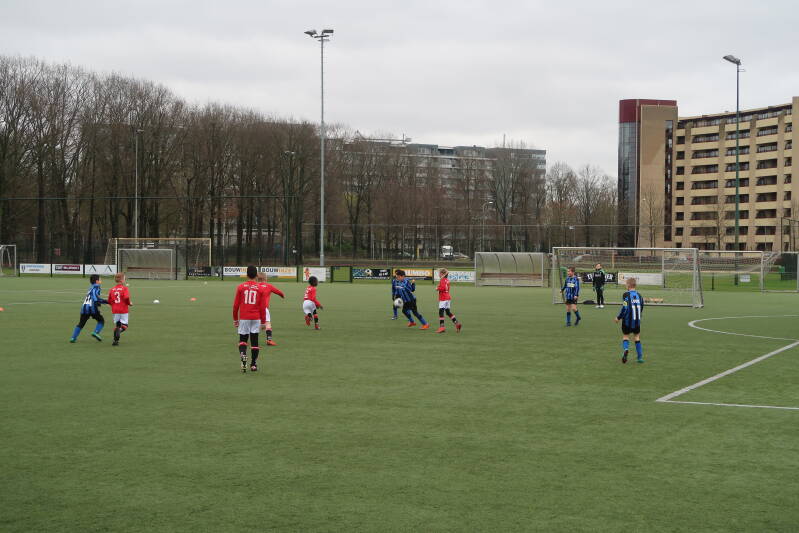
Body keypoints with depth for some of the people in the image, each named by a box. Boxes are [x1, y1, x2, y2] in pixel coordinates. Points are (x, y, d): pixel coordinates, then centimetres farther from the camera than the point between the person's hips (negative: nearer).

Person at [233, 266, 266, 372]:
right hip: (256, 318, 0)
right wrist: (263, 321, 9)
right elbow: (262, 307, 0)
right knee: (254, 341, 6)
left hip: (243, 318, 0)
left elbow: (236, 305, 2)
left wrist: (235, 319, 13)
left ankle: (243, 355, -20)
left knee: (242, 340, 8)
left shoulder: (241, 287, -1)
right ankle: (253, 365, 9)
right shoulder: (260, 289, 0)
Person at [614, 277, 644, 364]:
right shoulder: (639, 295, 4)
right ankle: (640, 357, 10)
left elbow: (624, 308, -16)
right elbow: (641, 308, 10)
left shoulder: (626, 295, -11)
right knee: (637, 336, 14)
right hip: (637, 321, 4)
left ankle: (626, 349, -18)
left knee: (625, 336, 11)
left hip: (627, 321, -4)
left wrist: (618, 317, -4)